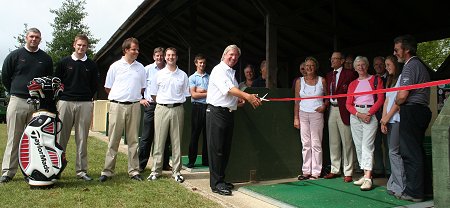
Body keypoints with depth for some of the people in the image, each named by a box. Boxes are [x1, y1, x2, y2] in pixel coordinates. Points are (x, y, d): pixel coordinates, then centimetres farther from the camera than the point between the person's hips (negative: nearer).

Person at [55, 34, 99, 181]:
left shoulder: (91, 65, 12)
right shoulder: (64, 62, 10)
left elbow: (95, 85, 15)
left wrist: (88, 98, 8)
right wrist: (62, 97, 5)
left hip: (85, 104, 1)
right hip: (65, 103, 0)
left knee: (82, 139, 2)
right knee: (61, 137, 0)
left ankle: (81, 170, 8)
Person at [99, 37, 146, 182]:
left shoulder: (140, 67, 10)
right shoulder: (115, 66, 3)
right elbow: (107, 87, 7)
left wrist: (135, 97, 8)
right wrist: (118, 97, 6)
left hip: (134, 106, 2)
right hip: (117, 105, -2)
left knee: (133, 140, 6)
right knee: (113, 140, 0)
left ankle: (134, 171, 13)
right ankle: (107, 171, 8)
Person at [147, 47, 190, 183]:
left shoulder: (183, 75, 9)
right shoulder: (159, 74, 8)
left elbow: (186, 94, 11)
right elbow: (153, 94, 11)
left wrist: (176, 102, 4)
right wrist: (161, 102, 6)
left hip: (177, 109, 1)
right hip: (161, 109, 0)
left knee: (177, 141, 4)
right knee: (159, 140, 0)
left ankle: (176, 171, 12)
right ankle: (156, 170, 9)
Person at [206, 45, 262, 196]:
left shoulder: (232, 73, 21)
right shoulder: (219, 70, -6)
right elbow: (228, 89, -23)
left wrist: (239, 99, 5)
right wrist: (247, 96, -33)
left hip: (229, 113, 9)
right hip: (216, 112, -9)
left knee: (225, 149, 11)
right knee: (216, 148, -6)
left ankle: (220, 180, 21)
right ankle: (216, 183, -1)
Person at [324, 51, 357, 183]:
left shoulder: (349, 74, -4)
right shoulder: (328, 75, 15)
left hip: (344, 110, -6)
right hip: (332, 109, 6)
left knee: (347, 142, -1)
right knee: (333, 142, 12)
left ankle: (348, 173, 8)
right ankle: (335, 170, 22)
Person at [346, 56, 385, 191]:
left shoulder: (376, 80, 6)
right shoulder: (352, 84, 15)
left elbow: (380, 99, -2)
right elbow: (348, 104, 8)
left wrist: (369, 113, -12)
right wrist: (358, 114, -9)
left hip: (370, 115, -4)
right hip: (355, 116, 4)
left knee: (367, 146, -14)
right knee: (359, 146, 3)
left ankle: (368, 178, -16)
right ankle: (365, 175, 10)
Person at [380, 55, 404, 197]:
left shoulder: (401, 77, -2)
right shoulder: (390, 81, 23)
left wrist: (387, 116, -7)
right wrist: (383, 120, 8)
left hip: (398, 118, -8)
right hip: (389, 120, 8)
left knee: (394, 152, -11)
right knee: (393, 152, 6)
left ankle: (400, 187, -5)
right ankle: (395, 185, 9)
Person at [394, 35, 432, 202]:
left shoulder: (410, 66, -10)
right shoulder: (421, 65, 21)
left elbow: (402, 95, -18)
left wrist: (396, 102, 2)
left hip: (411, 111, -10)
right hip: (422, 111, 10)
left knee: (410, 153, -6)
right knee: (417, 151, 14)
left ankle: (414, 192, -2)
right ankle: (422, 187, 21)